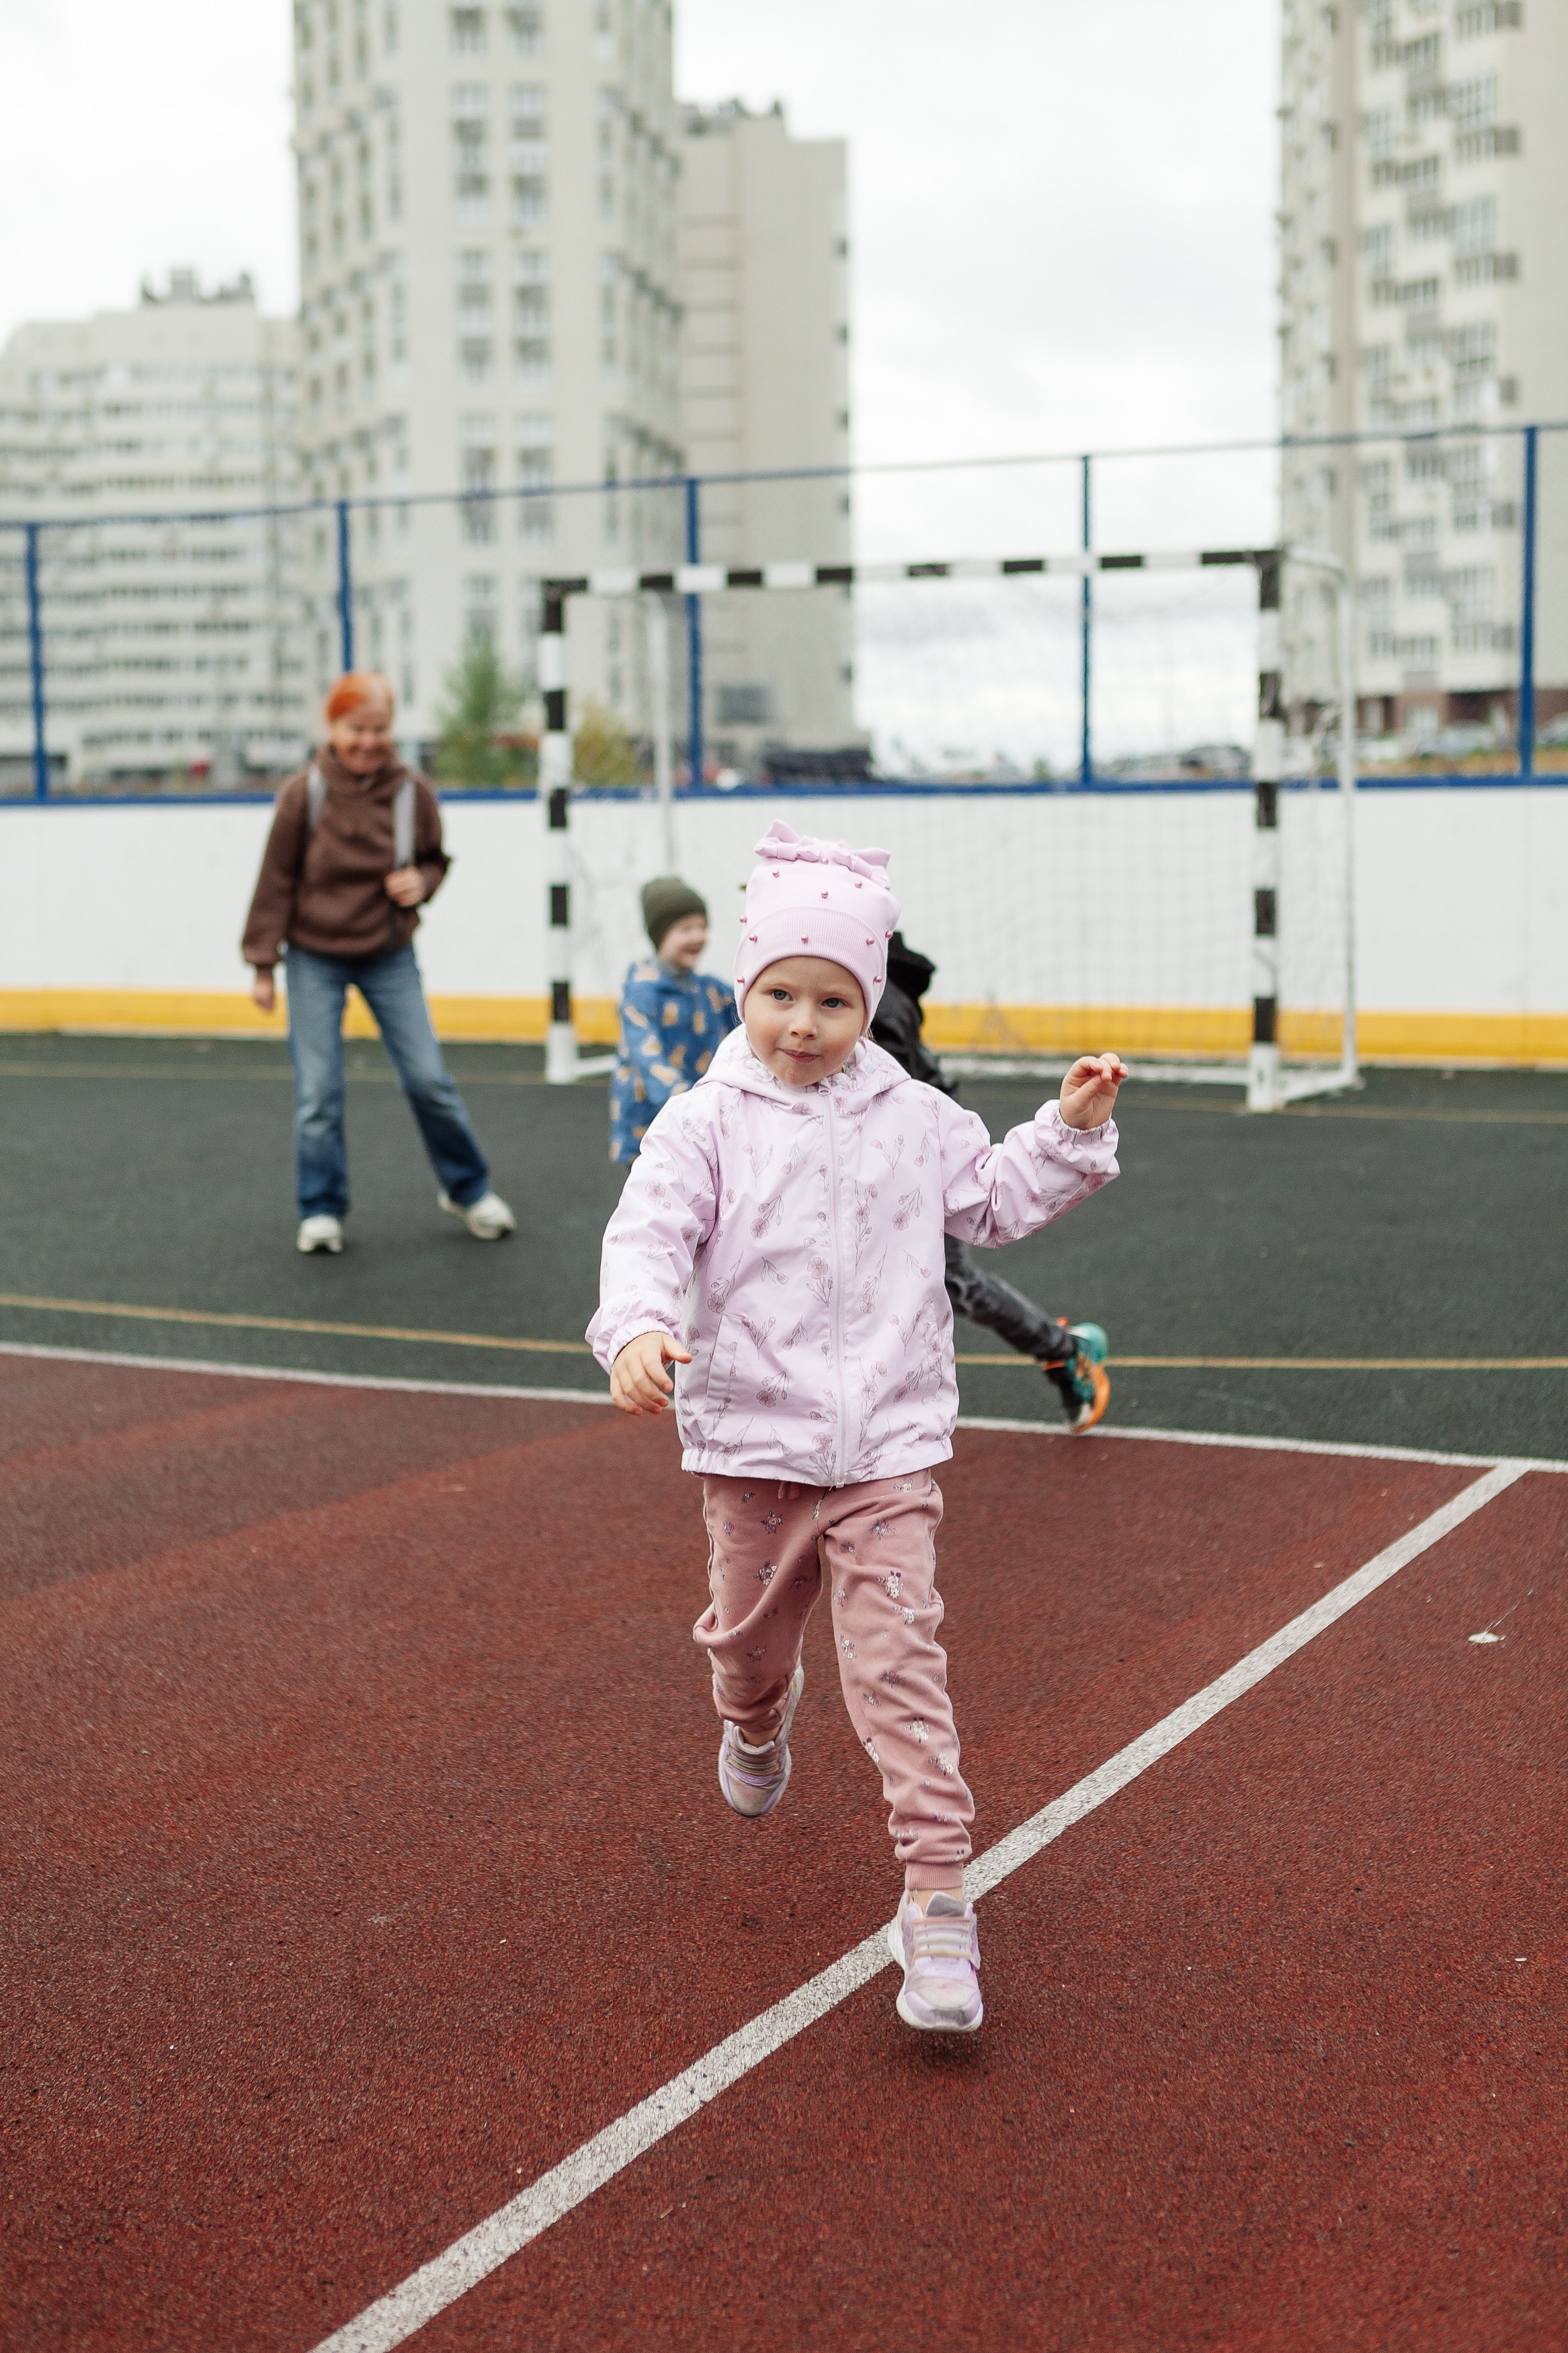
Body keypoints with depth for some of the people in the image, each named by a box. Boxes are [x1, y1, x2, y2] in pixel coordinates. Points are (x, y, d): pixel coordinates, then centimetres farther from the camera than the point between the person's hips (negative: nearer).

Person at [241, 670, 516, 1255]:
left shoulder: (412, 793, -5)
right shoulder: (304, 793, -11)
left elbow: (435, 859, 11)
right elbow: (277, 881, -5)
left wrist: (421, 882, -13)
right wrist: (263, 964, -5)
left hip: (389, 957, 1)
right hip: (315, 960, -1)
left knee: (429, 1079, 1)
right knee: (318, 1092, -1)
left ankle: (468, 1189, 20)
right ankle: (321, 1211, 15)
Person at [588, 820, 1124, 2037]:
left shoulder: (914, 1117, 3)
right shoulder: (705, 1124, -6)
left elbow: (992, 1199, 18)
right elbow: (648, 1236, -16)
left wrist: (1072, 1130, 5)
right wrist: (639, 1331, -36)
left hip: (888, 1442, 0)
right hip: (751, 1438, 1)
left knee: (899, 1661, -9)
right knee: (749, 1629, 20)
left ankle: (938, 1896, -7)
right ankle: (757, 1723, 58)